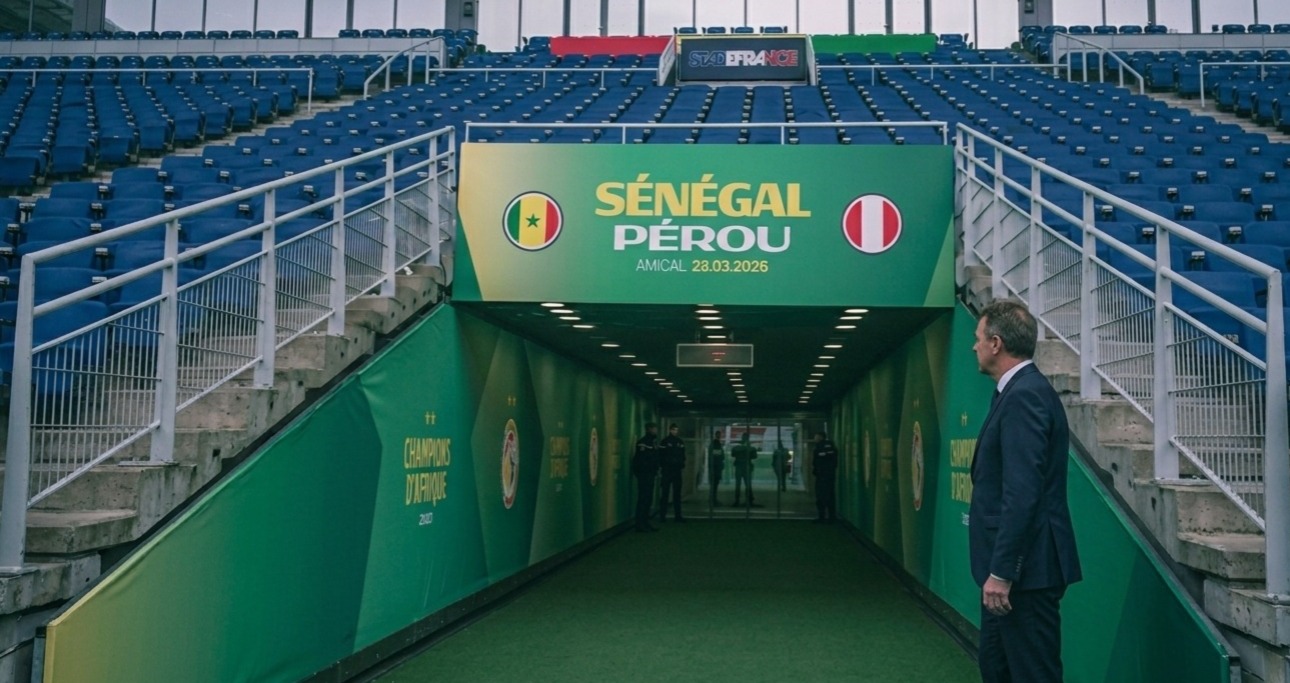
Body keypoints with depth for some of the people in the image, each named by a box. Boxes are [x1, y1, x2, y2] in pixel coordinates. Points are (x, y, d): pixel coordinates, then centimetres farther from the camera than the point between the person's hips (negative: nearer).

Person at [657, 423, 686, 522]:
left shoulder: (680, 442, 12)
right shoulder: (665, 441, -4)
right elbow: (661, 455, -7)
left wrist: (682, 466, 7)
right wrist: (662, 466, -13)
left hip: (677, 470, 5)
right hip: (667, 470, -5)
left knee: (677, 493, 8)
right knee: (665, 493, -3)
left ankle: (677, 515, 12)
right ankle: (662, 515, 0)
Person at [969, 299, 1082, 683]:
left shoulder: (1024, 396, -17)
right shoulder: (1020, 391, 13)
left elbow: (1022, 493, -24)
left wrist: (1001, 572, -23)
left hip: (1025, 568, -10)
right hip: (1012, 566, 10)